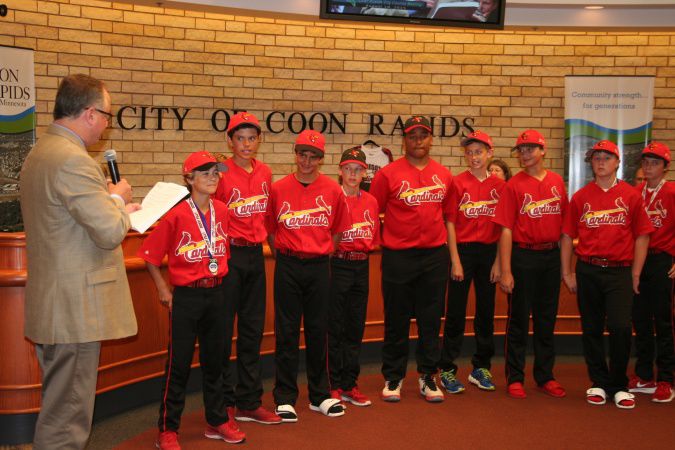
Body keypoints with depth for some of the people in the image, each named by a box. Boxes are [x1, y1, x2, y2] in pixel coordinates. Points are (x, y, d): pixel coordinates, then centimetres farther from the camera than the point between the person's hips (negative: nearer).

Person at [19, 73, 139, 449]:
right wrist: (118, 199, -3)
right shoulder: (73, 160, -20)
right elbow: (110, 233, -21)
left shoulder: (39, 154, 13)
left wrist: (115, 209, 15)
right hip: (76, 309, -10)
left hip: (54, 305, 10)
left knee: (61, 409, 22)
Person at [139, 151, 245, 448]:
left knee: (214, 360, 15)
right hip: (186, 296, -5)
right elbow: (150, 255, -6)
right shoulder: (176, 214, -12)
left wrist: (219, 278, 11)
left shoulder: (221, 210, 2)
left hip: (216, 294, 5)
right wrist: (163, 290, -8)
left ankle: (216, 422, 28)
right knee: (179, 363, 2)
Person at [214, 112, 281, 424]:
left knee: (252, 329, 11)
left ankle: (249, 402, 21)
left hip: (255, 254, 6)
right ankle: (223, 404, 14)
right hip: (228, 254, -6)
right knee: (223, 331, 1)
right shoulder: (222, 173, -9)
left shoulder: (264, 173, 8)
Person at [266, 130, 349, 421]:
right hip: (287, 267, -1)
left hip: (319, 266, 1)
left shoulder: (333, 191, 0)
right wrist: (284, 255, 5)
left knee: (318, 331, 10)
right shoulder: (279, 189, -2)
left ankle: (319, 395, 22)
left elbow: (337, 230, 11)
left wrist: (322, 253, 9)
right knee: (286, 332, 4)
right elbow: (270, 229, 7)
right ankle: (285, 398, 13)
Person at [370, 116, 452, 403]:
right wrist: (382, 242, -2)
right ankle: (393, 378, 19)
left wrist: (450, 252, 13)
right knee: (396, 320, 6)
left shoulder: (444, 175, 8)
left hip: (435, 255, 3)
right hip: (398, 257, -3)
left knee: (431, 320, 8)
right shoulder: (388, 174, -4)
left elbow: (447, 214, 15)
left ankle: (428, 377, 20)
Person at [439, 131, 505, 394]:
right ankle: (447, 370, 11)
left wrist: (498, 261, -1)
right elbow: (450, 223, -4)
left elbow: (503, 226, 4)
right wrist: (455, 261, -9)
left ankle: (481, 368, 24)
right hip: (463, 251, -3)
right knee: (456, 312, 2)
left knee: (486, 311, 11)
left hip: (489, 253, 3)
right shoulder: (458, 183, -3)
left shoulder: (499, 185, 3)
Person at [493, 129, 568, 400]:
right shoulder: (513, 185, -5)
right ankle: (515, 378, 14)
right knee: (519, 320, 4)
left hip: (552, 256, 4)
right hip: (523, 257, -4)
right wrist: (505, 271, -13)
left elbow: (564, 223, 11)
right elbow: (506, 230, -8)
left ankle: (545, 376, 25)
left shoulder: (557, 182, 7)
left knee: (547, 320, 13)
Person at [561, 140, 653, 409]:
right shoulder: (580, 197, 7)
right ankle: (599, 383, 23)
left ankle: (619, 386, 7)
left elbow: (642, 236, 3)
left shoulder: (631, 195, 4)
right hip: (587, 271, 2)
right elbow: (567, 237, 8)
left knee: (620, 327, -12)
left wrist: (636, 274, -1)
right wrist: (567, 273, 3)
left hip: (620, 271, -2)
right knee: (591, 329, 8)